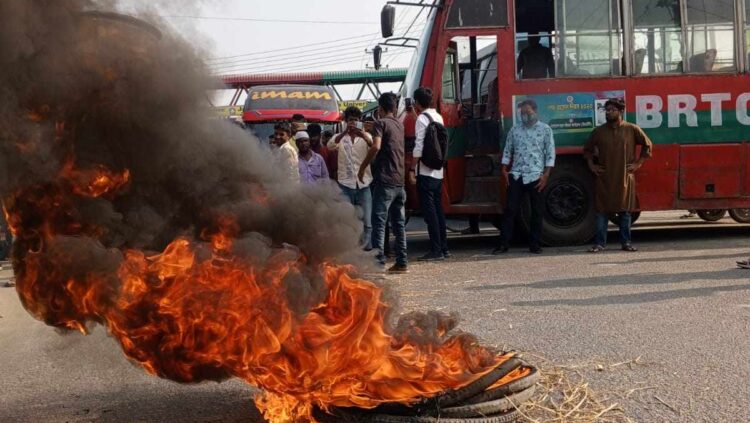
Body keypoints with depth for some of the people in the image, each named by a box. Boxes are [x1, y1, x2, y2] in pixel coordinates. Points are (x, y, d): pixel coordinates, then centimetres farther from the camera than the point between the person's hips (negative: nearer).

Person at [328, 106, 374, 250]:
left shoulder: (365, 137, 9)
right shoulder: (340, 137, 8)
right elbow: (330, 146, -14)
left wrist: (365, 138, -28)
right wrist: (345, 132, -27)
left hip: (364, 183, 0)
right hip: (345, 184, 0)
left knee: (367, 220, -1)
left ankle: (368, 249, 5)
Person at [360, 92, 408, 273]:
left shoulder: (380, 123, -5)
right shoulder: (400, 125, 16)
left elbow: (376, 146, -20)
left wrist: (363, 166, -10)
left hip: (384, 180, -7)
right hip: (400, 180, 7)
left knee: (379, 222, -7)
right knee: (399, 223, 10)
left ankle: (378, 262, -11)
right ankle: (401, 262, 11)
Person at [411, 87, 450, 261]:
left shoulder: (422, 119, -11)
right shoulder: (438, 117, 12)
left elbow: (419, 146, -16)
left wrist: (412, 168, -10)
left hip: (425, 172, -8)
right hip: (438, 171, 8)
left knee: (429, 211, -6)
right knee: (438, 209, 12)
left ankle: (436, 250, -6)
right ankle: (444, 248, 16)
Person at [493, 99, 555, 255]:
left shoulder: (545, 129, 3)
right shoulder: (515, 130, 12)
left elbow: (550, 153, -1)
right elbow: (507, 151, 14)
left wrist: (546, 175, -8)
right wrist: (504, 170, 4)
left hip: (536, 176, -2)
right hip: (516, 175, 2)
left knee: (537, 211, 3)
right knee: (510, 209, -2)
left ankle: (535, 244, 11)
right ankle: (504, 243, 0)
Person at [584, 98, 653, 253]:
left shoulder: (632, 129, 0)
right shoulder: (599, 131, 5)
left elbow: (647, 145, 8)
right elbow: (587, 149, 18)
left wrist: (638, 163, 2)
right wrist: (591, 165, 7)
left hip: (625, 178, -1)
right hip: (604, 178, 1)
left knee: (625, 211, 5)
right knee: (601, 210, -1)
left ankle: (626, 242, 14)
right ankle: (600, 243, 4)